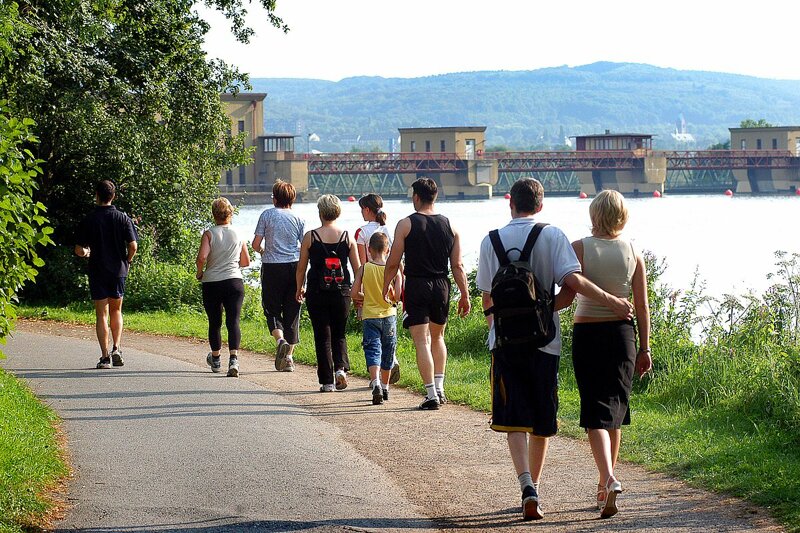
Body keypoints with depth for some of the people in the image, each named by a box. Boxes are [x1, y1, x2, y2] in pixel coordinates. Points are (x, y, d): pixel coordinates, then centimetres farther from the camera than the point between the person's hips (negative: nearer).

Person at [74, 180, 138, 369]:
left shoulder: (89, 220, -6)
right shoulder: (123, 218, -4)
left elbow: (79, 250, -6)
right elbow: (133, 246, -8)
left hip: (97, 272, -1)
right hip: (118, 270, 2)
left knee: (101, 314, 4)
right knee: (116, 310, 19)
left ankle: (105, 356, -1)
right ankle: (116, 348, 4)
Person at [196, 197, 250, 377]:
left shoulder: (209, 234, -5)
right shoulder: (238, 235, 5)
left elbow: (202, 257, -18)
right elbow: (246, 261, 13)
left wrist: (199, 272, 0)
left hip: (212, 283, -1)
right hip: (234, 282, 1)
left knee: (214, 322, 14)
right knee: (233, 322, -5)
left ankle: (215, 359, 30)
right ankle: (234, 359, -23)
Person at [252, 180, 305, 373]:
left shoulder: (267, 215, -1)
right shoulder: (298, 219, 4)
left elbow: (256, 244, -2)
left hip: (272, 268, -2)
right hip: (294, 266, 2)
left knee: (272, 308, 8)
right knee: (292, 311, 8)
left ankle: (280, 339, -20)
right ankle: (288, 357, 9)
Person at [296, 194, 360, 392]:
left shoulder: (310, 237, -5)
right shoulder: (347, 237, 0)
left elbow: (301, 268, 1)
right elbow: (357, 268, 3)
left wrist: (299, 288, 17)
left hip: (317, 293, -2)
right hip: (342, 293, 2)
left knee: (322, 337, 6)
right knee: (339, 334, 18)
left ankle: (327, 381, 4)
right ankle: (341, 367, -6)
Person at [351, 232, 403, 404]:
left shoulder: (364, 269, -5)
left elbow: (354, 293, -7)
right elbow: (397, 296, -12)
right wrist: (388, 297, 10)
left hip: (369, 316, -1)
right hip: (389, 315, 1)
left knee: (373, 351, -5)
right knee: (387, 352, 16)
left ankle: (375, 382, -28)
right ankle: (385, 387, 27)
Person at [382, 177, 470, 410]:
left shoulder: (406, 224, -6)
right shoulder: (449, 226, 5)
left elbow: (393, 263, -6)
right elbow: (457, 266, 4)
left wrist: (385, 287, 7)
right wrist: (465, 295, 10)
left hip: (417, 286, -4)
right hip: (442, 286, 4)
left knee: (422, 341, -4)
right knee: (437, 337, 22)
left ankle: (431, 395, -9)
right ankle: (439, 388, 19)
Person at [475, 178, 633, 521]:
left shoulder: (491, 241, 1)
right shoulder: (553, 236, -3)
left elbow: (486, 298, 6)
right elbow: (572, 281, -16)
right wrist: (613, 302, -6)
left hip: (505, 340, 0)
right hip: (544, 340, 0)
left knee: (515, 419, -1)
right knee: (541, 421, 13)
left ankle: (526, 484, -20)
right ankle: (533, 485, 21)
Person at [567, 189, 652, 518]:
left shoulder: (579, 249, -7)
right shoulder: (633, 253, 1)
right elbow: (642, 306, 2)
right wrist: (644, 348, 9)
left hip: (587, 334, -3)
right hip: (622, 333, 3)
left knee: (595, 412, -2)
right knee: (615, 407, 16)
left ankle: (608, 479, -22)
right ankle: (607, 480, 24)